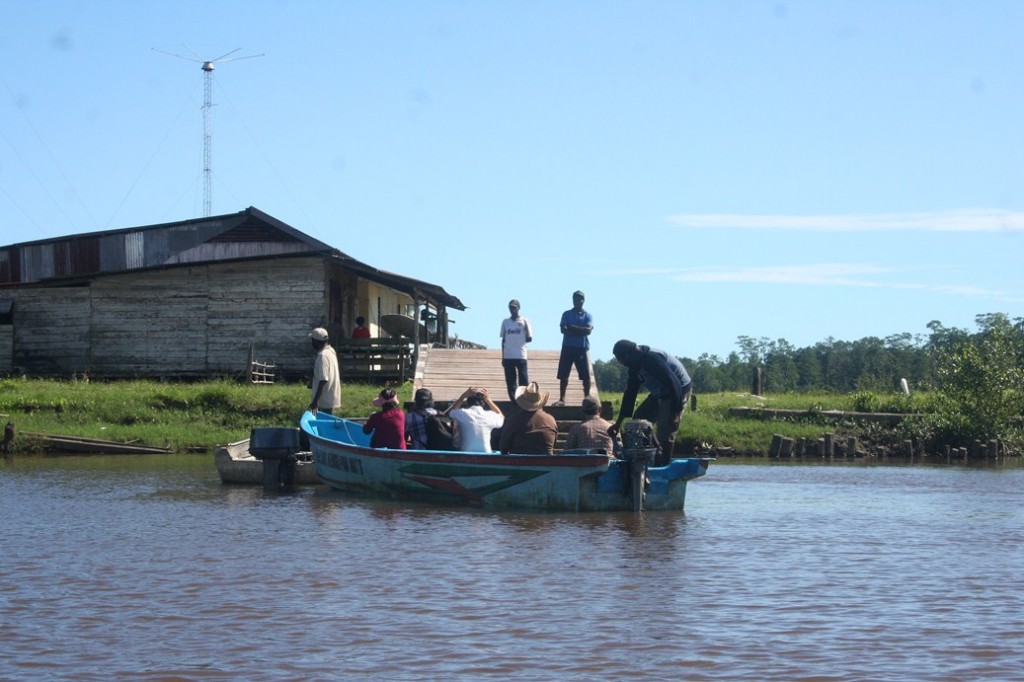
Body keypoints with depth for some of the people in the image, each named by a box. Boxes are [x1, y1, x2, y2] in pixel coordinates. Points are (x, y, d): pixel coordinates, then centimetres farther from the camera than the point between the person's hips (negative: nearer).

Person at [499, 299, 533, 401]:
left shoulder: (524, 321, 1)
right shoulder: (505, 321, 10)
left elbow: (529, 338, 3)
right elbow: (503, 340, 12)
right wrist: (502, 357, 10)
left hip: (521, 356, -3)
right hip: (508, 356, 3)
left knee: (523, 381, -3)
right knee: (510, 381, 4)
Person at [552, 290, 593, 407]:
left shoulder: (587, 316, 6)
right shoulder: (567, 314, 6)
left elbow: (588, 330, -10)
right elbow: (563, 329, -7)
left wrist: (572, 328, -11)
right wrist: (580, 331, -13)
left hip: (582, 348, 0)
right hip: (568, 347, 0)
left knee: (586, 376, -2)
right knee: (563, 375, -1)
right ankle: (562, 399, 5)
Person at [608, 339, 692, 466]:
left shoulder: (652, 359, -27)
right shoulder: (636, 365, 3)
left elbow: (673, 383, -30)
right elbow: (630, 393, 8)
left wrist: (675, 411, -29)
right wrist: (619, 422, 7)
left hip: (679, 390, -10)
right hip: (659, 394, 10)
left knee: (665, 432, -14)